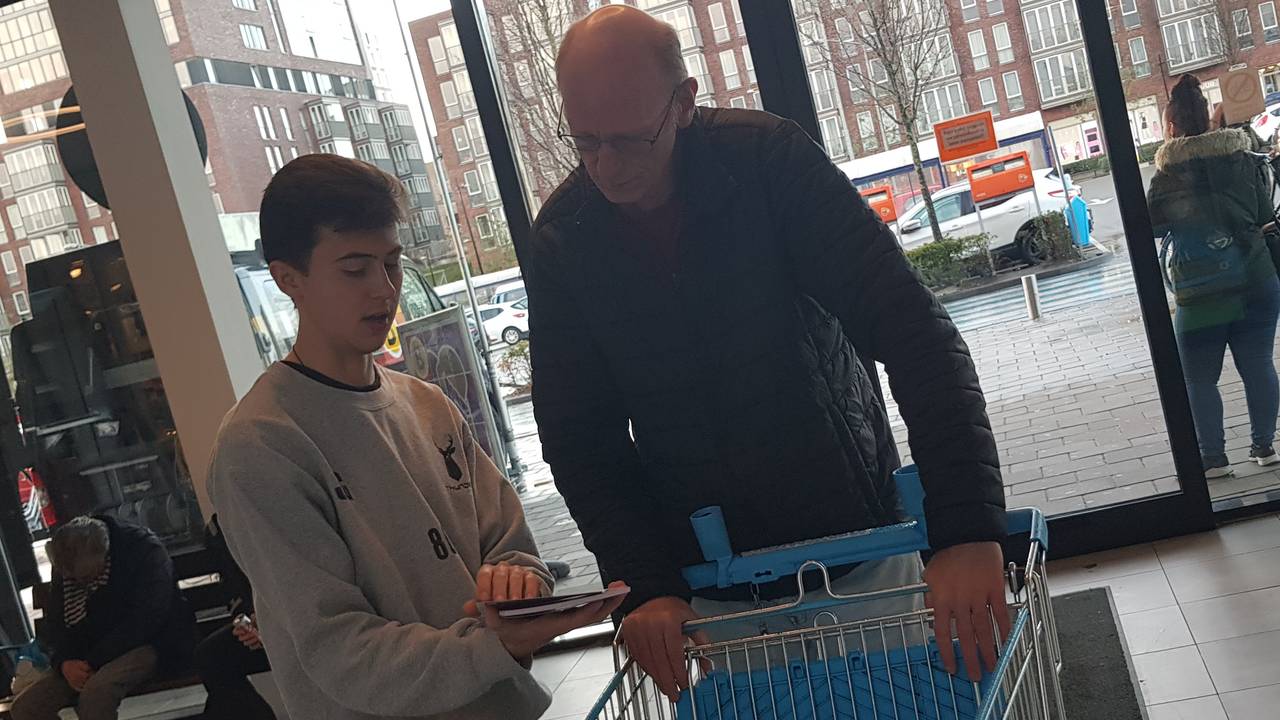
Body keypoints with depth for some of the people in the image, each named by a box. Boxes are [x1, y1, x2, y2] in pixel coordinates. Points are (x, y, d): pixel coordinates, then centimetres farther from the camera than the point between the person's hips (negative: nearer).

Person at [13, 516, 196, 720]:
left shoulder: (146, 549, -15)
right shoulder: (65, 567, 4)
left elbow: (146, 621, -20)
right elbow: (56, 623, 8)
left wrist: (94, 662, -22)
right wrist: (64, 663, -13)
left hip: (149, 644, -6)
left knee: (97, 690, -36)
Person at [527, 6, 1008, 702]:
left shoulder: (768, 158, -17)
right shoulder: (557, 244, -8)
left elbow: (908, 325, -23)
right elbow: (578, 436, -6)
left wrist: (968, 527, -33)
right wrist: (645, 585, -19)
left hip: (857, 549, -1)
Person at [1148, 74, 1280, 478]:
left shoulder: (1169, 175, -7)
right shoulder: (1246, 160, 4)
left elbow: (1152, 226, 1)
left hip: (1201, 293, -4)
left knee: (1199, 378, 6)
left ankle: (1213, 458, 7)